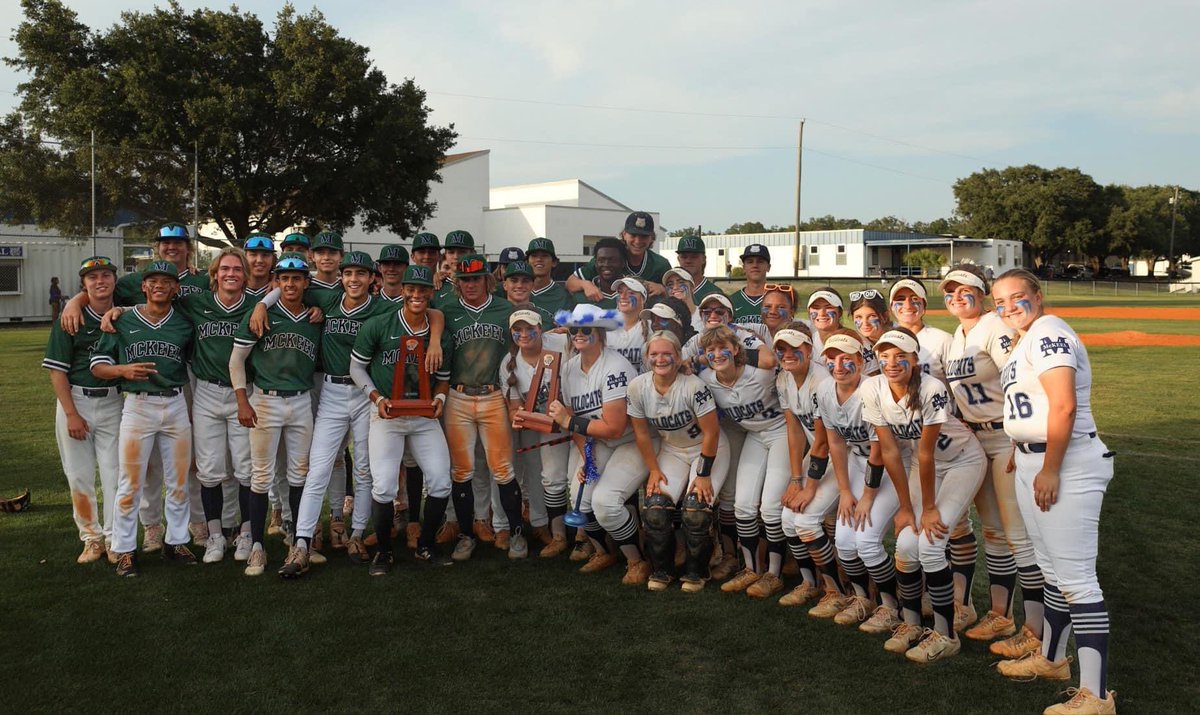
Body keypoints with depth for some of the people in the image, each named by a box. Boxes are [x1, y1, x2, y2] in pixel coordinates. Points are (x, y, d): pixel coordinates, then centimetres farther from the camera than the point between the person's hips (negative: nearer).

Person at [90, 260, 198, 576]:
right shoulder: (123, 322, 3)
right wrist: (123, 370, -17)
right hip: (137, 405, -2)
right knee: (130, 484, 0)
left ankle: (176, 542, 22)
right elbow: (98, 366, 3)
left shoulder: (185, 325, 7)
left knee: (179, 482, 8)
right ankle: (125, 550, 11)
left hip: (176, 405, 2)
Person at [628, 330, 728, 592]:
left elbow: (711, 432, -20)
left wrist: (704, 474, -16)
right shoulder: (638, 387, -13)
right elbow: (641, 432, -2)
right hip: (671, 451, 4)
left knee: (696, 512, -19)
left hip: (708, 450, -4)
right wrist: (653, 469, -2)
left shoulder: (693, 386, -26)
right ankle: (661, 570, 9)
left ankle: (695, 572, 5)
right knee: (655, 509, -14)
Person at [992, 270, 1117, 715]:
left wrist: (1050, 470, -21)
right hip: (1032, 462, 10)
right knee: (1052, 568, 21)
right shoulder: (1025, 340, 17)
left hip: (1067, 463, -10)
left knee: (1076, 576, -9)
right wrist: (1021, 451, 22)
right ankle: (1052, 658, 35)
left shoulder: (1048, 333, -14)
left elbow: (1064, 407, -22)